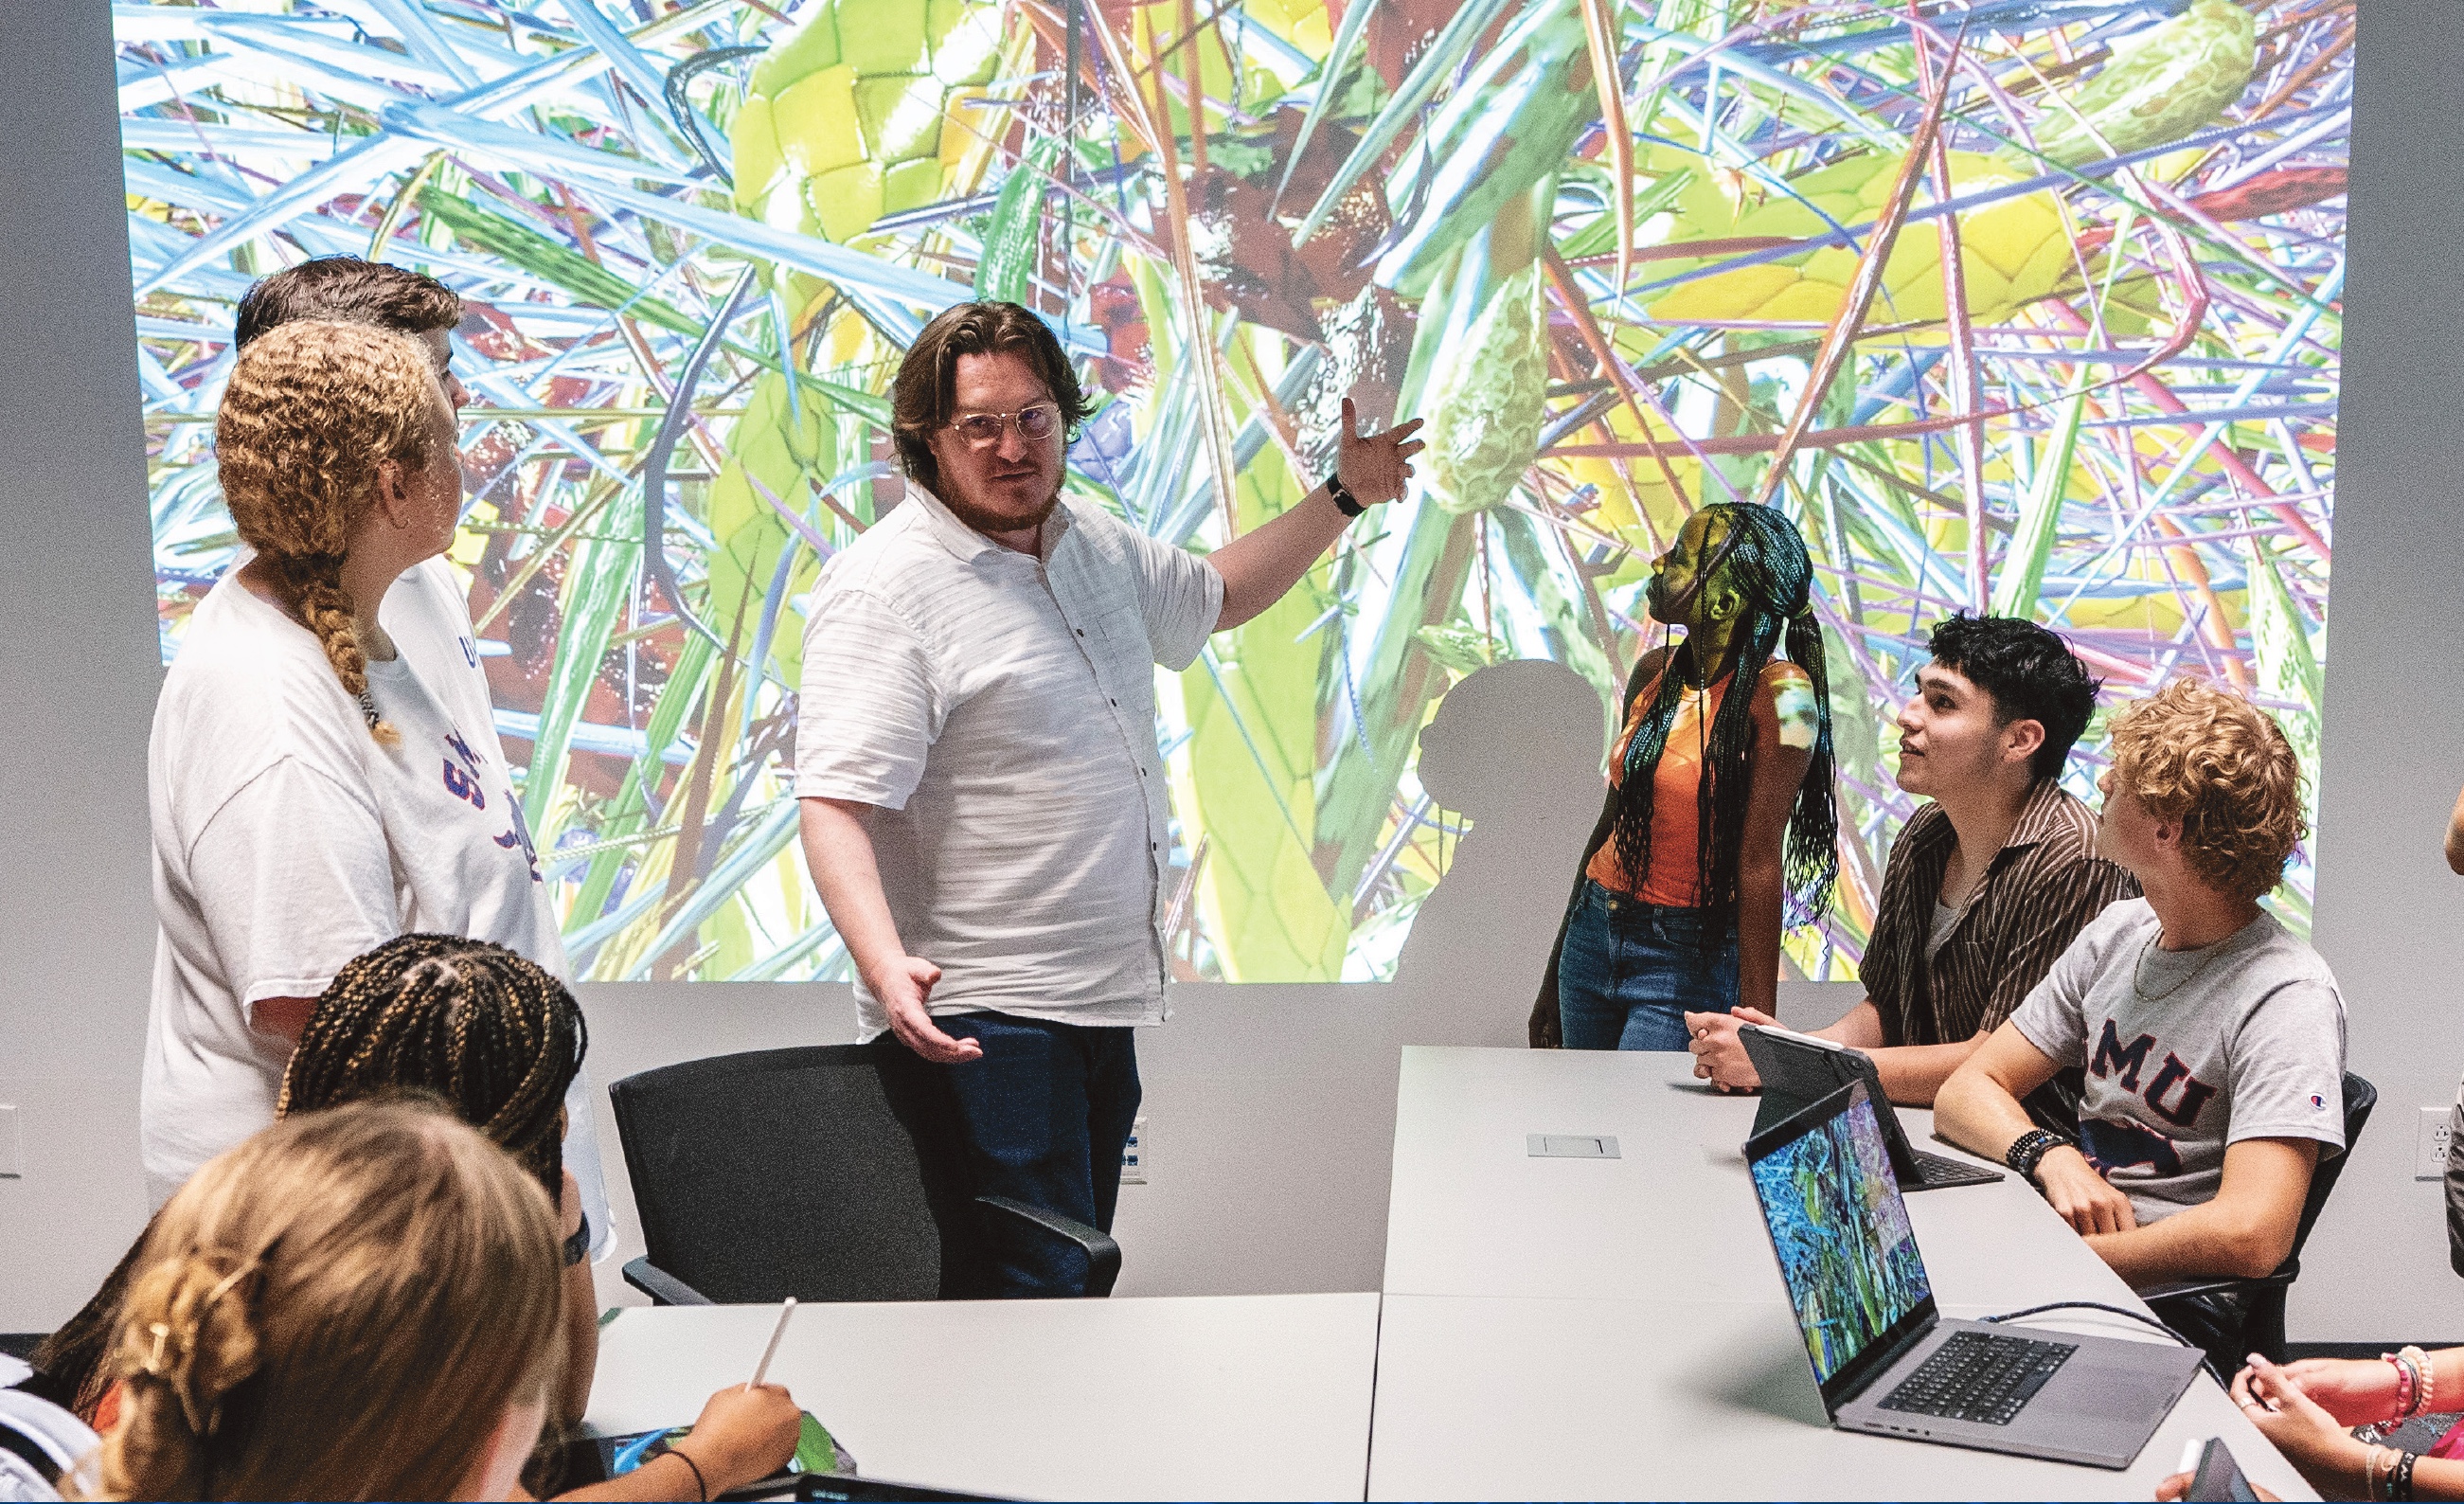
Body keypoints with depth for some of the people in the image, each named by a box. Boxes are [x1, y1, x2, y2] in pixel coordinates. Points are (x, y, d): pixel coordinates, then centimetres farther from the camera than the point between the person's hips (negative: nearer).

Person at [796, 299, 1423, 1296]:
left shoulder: (1098, 548, 12)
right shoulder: (885, 589, -14)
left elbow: (1216, 595, 32)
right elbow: (835, 801, -21)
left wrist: (1342, 497, 25)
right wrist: (885, 965, -36)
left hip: (1104, 996, 8)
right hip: (982, 1021, -8)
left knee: (1082, 1263, 16)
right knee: (1035, 1293, -11)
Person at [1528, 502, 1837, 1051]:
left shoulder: (1778, 693, -15)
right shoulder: (1654, 672, 4)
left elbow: (1759, 863, -19)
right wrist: (1554, 975, 16)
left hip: (1689, 962, -6)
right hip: (1593, 936, 6)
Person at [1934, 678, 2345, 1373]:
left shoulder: (2286, 996, -14)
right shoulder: (2117, 934, 10)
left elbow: (2249, 1235, -26)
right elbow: (1965, 1093, 9)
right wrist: (2052, 1156, -13)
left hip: (2173, 1305, -7)